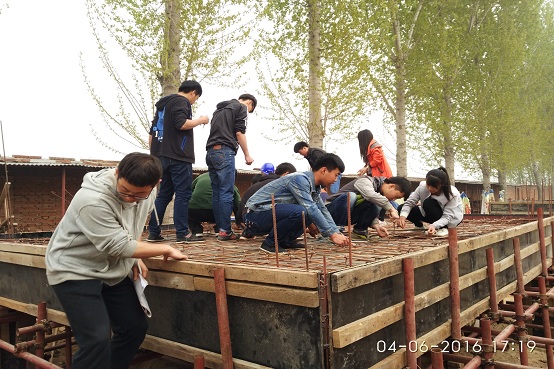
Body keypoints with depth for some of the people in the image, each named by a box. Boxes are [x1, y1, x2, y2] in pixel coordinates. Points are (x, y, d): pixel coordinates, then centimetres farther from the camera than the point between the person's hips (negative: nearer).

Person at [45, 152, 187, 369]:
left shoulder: (146, 191, -8)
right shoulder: (92, 201, -32)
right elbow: (119, 246, -27)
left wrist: (135, 258, -2)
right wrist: (166, 250, -16)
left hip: (112, 270, 7)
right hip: (75, 271, -7)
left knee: (135, 327, 8)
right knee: (97, 339, -16)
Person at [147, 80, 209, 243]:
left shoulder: (163, 103, 24)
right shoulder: (181, 101, -5)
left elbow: (153, 132, 23)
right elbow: (181, 124, -20)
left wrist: (154, 154, 24)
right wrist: (200, 120, -5)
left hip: (162, 156, 9)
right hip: (179, 156, -9)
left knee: (164, 194, 10)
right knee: (183, 194, -6)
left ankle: (153, 232, 10)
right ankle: (182, 233, -7)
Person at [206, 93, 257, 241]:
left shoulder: (220, 109, 29)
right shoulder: (241, 107, 5)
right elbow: (239, 133, -5)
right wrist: (247, 155, 0)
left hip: (211, 151, 8)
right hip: (224, 151, -8)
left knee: (216, 193, 7)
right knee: (226, 193, -9)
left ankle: (220, 228, 10)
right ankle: (225, 231, -10)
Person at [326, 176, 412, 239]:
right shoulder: (365, 181, -18)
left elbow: (372, 214, 2)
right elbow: (371, 195, -39)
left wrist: (376, 225, -18)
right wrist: (391, 209, -33)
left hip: (348, 215, 7)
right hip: (331, 210, -6)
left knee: (376, 208, -17)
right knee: (350, 196, -38)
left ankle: (359, 230, 2)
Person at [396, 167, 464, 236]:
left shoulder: (452, 194, -32)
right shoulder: (422, 187, -24)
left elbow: (447, 217, -33)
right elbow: (409, 202, -26)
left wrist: (435, 225, -53)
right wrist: (403, 216, -46)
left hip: (452, 218, -4)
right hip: (432, 215, 4)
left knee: (428, 203, -34)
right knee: (401, 208, -13)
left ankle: (443, 228, -14)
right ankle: (419, 226, 13)